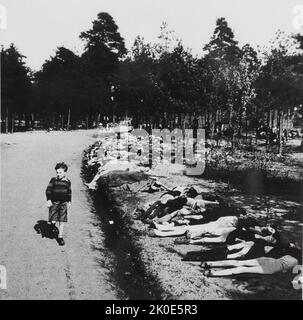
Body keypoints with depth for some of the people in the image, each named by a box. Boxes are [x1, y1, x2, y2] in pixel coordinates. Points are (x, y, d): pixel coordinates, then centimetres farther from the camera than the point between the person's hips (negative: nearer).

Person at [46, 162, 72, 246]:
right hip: (54, 202, -1)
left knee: (62, 220, 3)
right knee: (53, 219, -4)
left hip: (63, 203, 2)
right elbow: (48, 190, -3)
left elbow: (69, 192, 16)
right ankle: (53, 224, 34)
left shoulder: (67, 182, 5)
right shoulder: (53, 180, -3)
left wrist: (69, 201, 14)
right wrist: (48, 200, -12)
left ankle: (60, 236, 14)